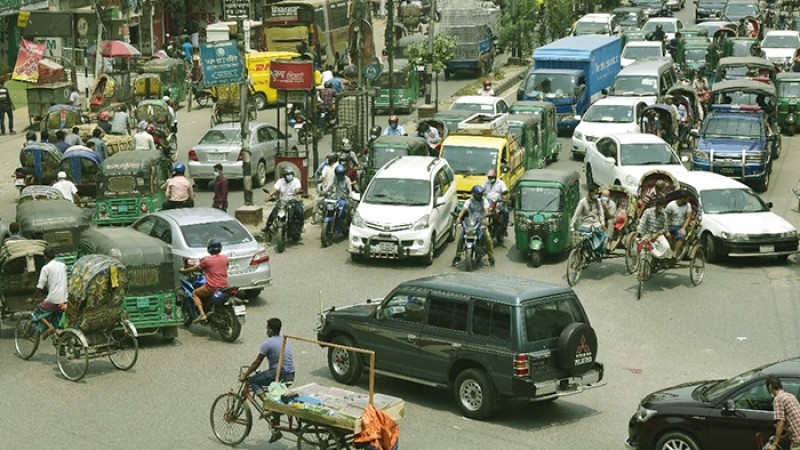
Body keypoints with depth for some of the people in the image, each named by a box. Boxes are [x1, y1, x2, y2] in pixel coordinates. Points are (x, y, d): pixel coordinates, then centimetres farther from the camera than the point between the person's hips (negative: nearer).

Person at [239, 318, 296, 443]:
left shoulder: (268, 343, -9)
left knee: (252, 380, 3)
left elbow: (256, 363, -5)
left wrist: (245, 375, 8)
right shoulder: (284, 341, 16)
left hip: (279, 374, -8)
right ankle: (276, 430, 22)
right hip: (290, 375, 8)